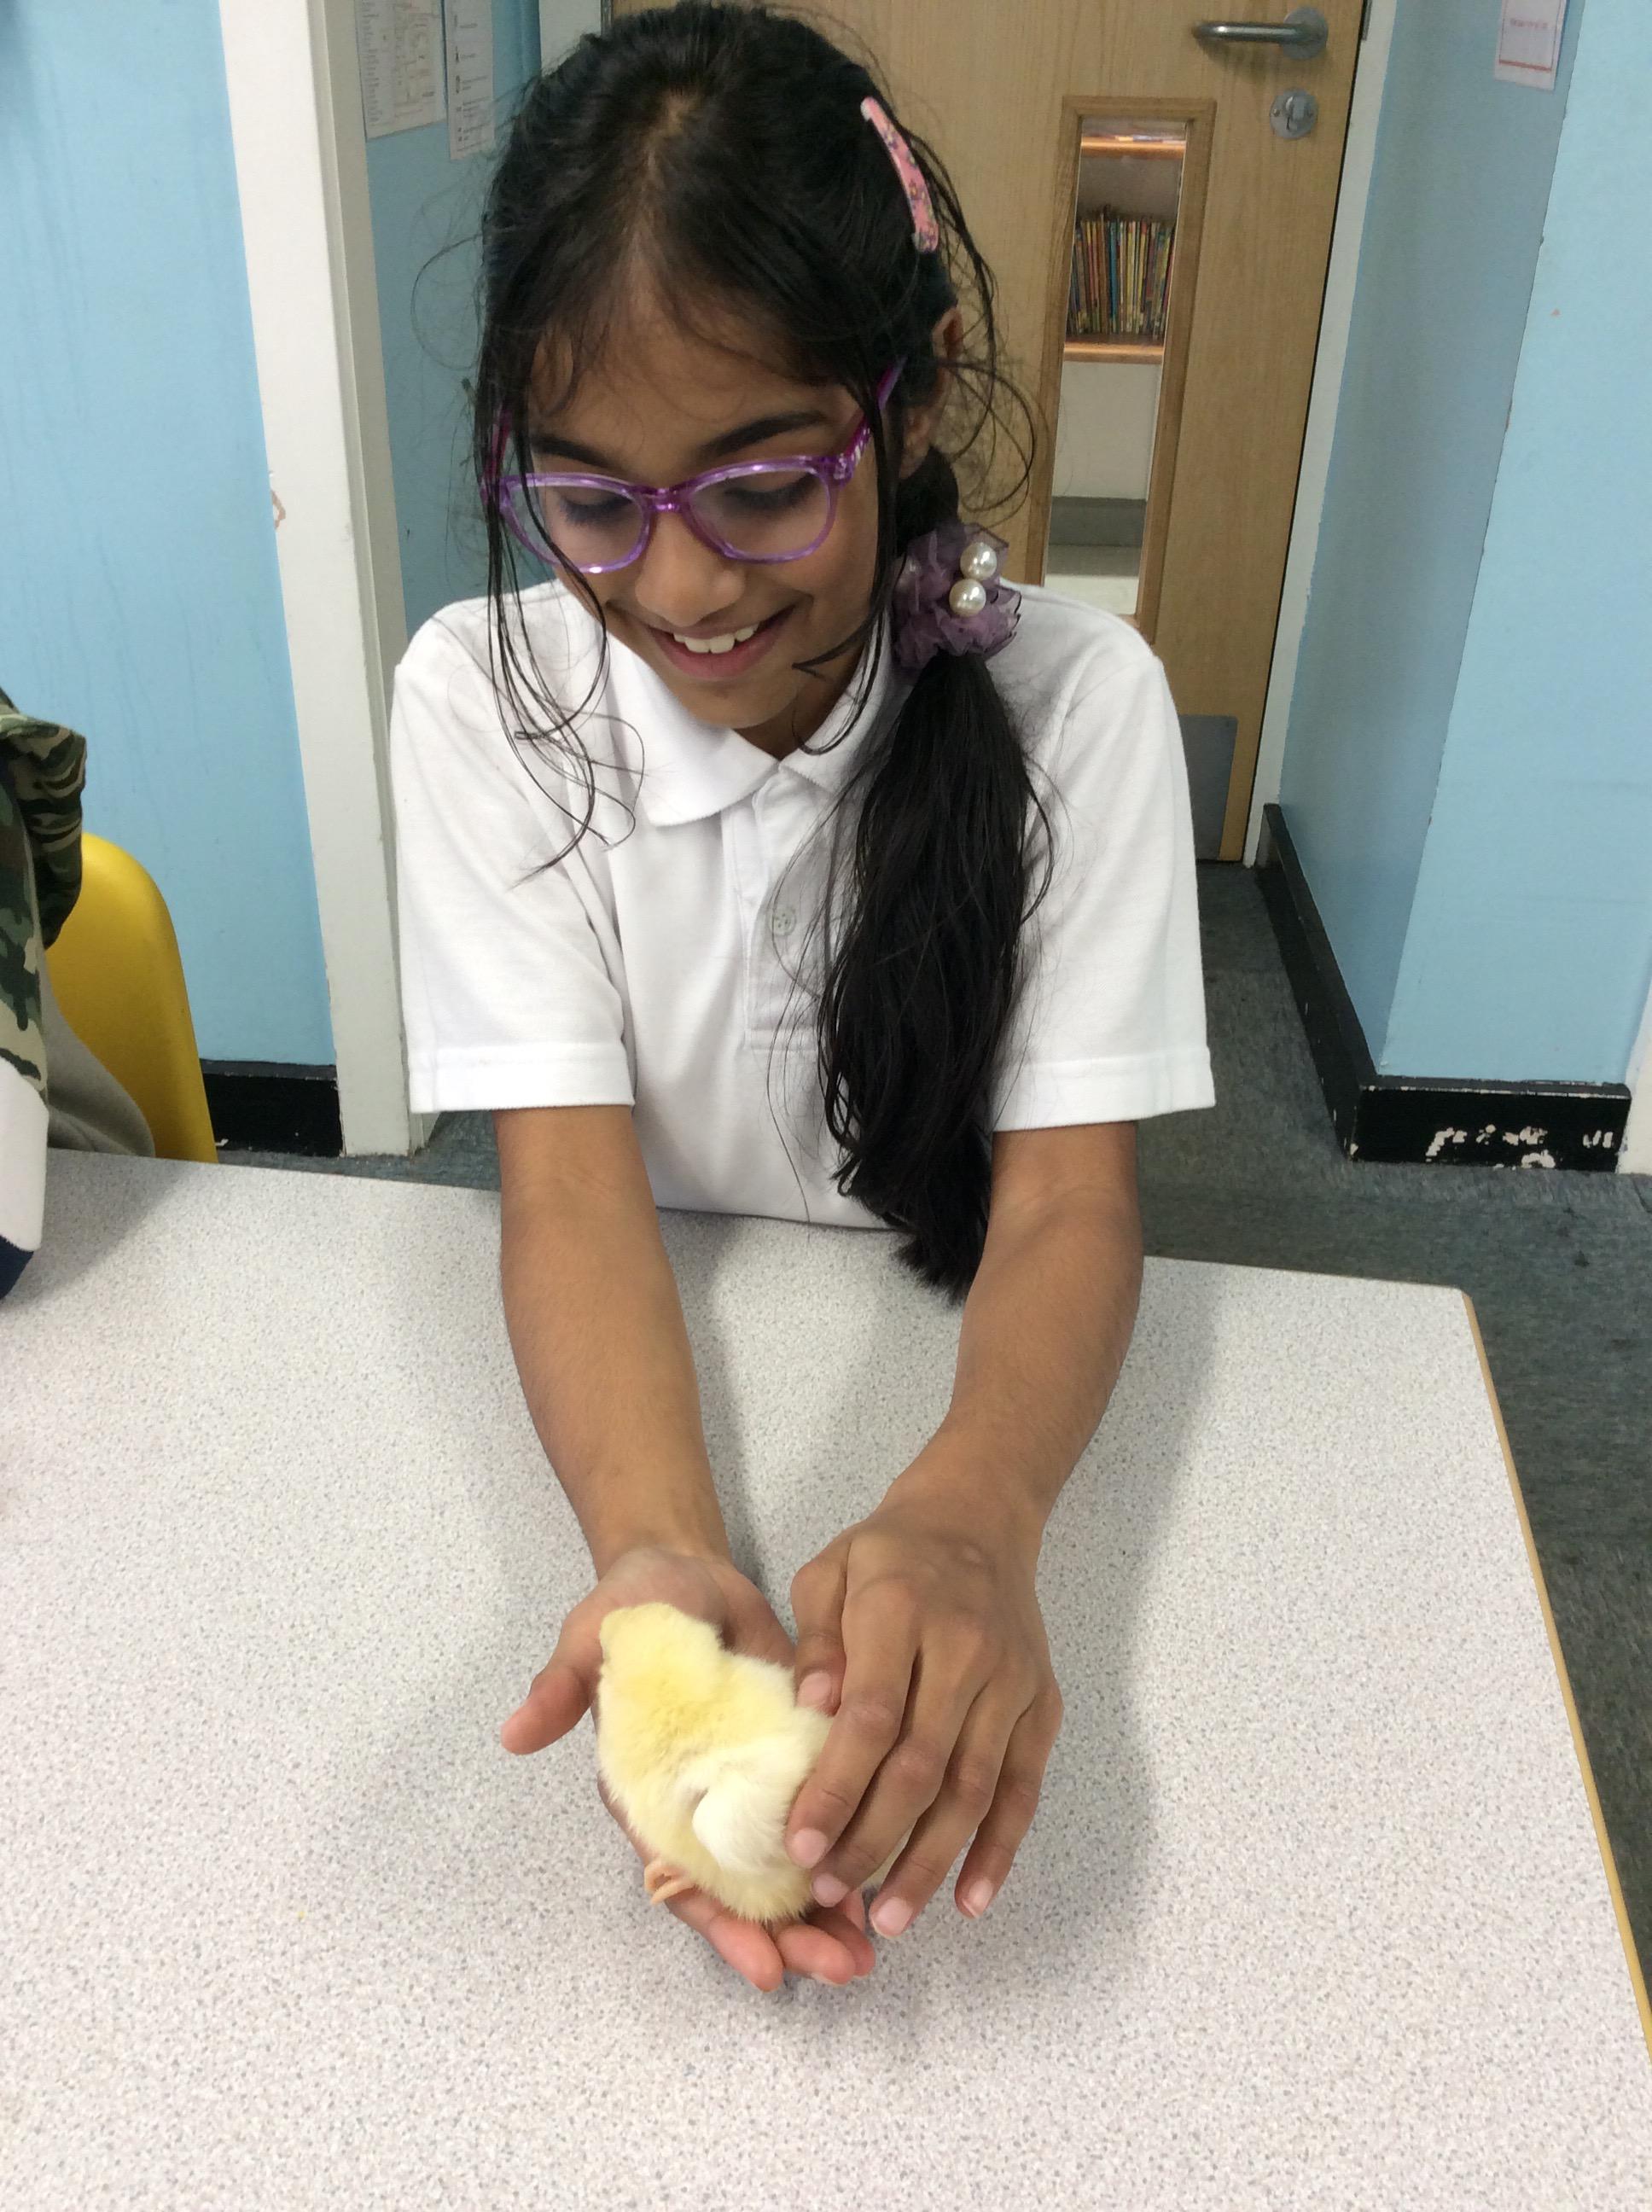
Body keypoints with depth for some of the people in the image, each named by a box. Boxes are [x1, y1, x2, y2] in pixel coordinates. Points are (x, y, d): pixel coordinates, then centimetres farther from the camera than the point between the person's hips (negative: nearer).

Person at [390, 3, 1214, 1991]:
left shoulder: (1076, 698, -13)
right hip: (614, 1408, 1)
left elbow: (1068, 1193, -17)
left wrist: (973, 1515, -37)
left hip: (966, 1401, 0)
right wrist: (658, 1548, -36)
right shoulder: (482, 700, -11)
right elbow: (569, 1175, -18)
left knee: (957, 1728, -19)